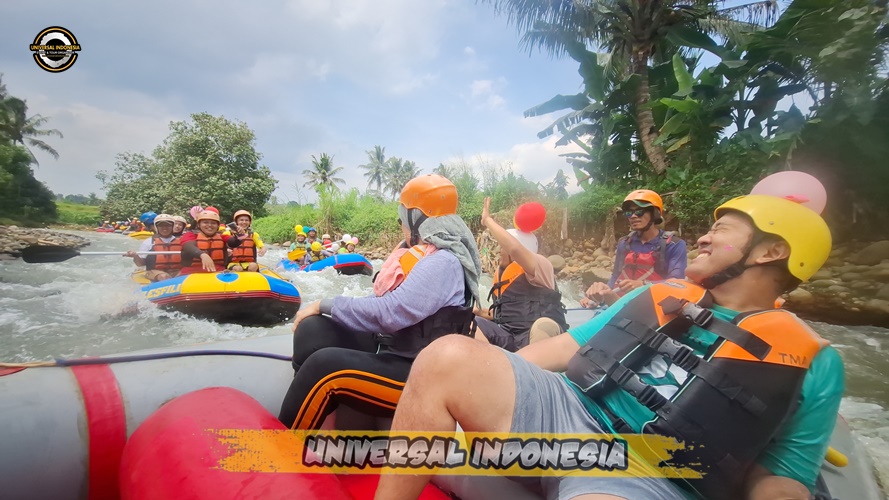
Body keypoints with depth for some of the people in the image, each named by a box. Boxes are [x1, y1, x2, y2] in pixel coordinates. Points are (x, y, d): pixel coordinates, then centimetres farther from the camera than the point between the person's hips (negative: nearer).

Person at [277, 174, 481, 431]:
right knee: (313, 330, -2)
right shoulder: (419, 253, 10)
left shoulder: (443, 263, -19)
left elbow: (388, 313, -26)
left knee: (325, 365, -25)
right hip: (391, 347, 9)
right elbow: (383, 302, 12)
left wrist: (324, 305, -14)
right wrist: (325, 309, 2)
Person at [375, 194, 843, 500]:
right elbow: (567, 347, 14)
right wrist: (488, 372, 8)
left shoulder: (812, 364, 9)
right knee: (447, 357, -21)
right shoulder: (659, 294, 16)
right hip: (566, 412, 4)